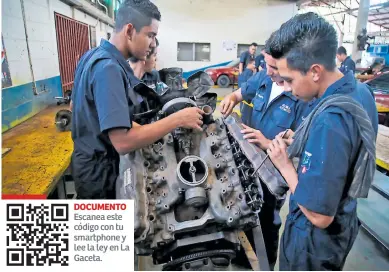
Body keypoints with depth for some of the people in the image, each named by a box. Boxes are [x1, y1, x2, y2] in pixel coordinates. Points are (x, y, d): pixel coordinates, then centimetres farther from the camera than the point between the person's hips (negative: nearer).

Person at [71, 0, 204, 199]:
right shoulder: (108, 68, -28)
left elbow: (74, 104, 16)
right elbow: (122, 142, -35)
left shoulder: (95, 55, 5)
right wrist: (178, 119, -29)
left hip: (93, 162, 9)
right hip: (101, 171, -9)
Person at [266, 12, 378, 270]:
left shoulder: (329, 122, -36)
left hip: (316, 239, -8)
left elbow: (319, 216, -31)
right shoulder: (360, 90, -6)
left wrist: (285, 165, -21)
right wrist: (301, 145, -2)